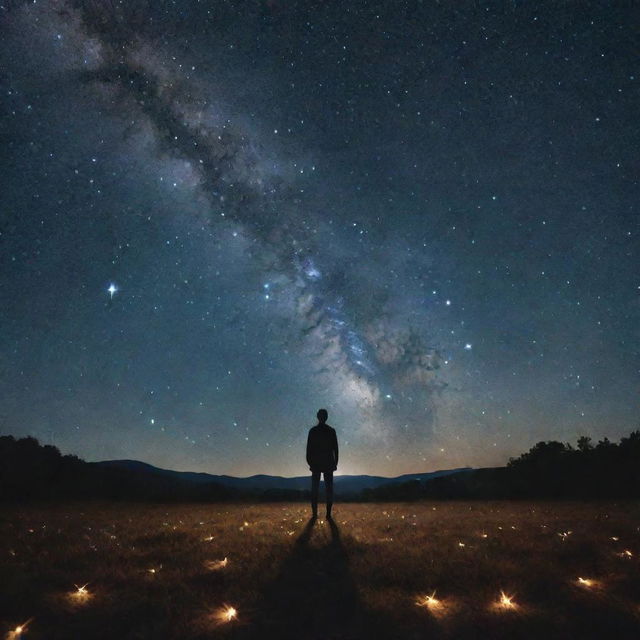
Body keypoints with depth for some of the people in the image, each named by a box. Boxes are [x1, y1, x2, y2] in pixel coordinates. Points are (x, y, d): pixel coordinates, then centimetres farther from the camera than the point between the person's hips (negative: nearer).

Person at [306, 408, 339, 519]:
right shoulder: (331, 431, -2)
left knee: (314, 488, 6)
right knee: (329, 488, 5)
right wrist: (335, 462, 7)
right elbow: (335, 448, 0)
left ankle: (314, 513, 5)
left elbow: (309, 448, -3)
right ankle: (328, 514, 2)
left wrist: (309, 461, 6)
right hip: (328, 463, 0)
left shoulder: (312, 431, -4)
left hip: (315, 463, 0)